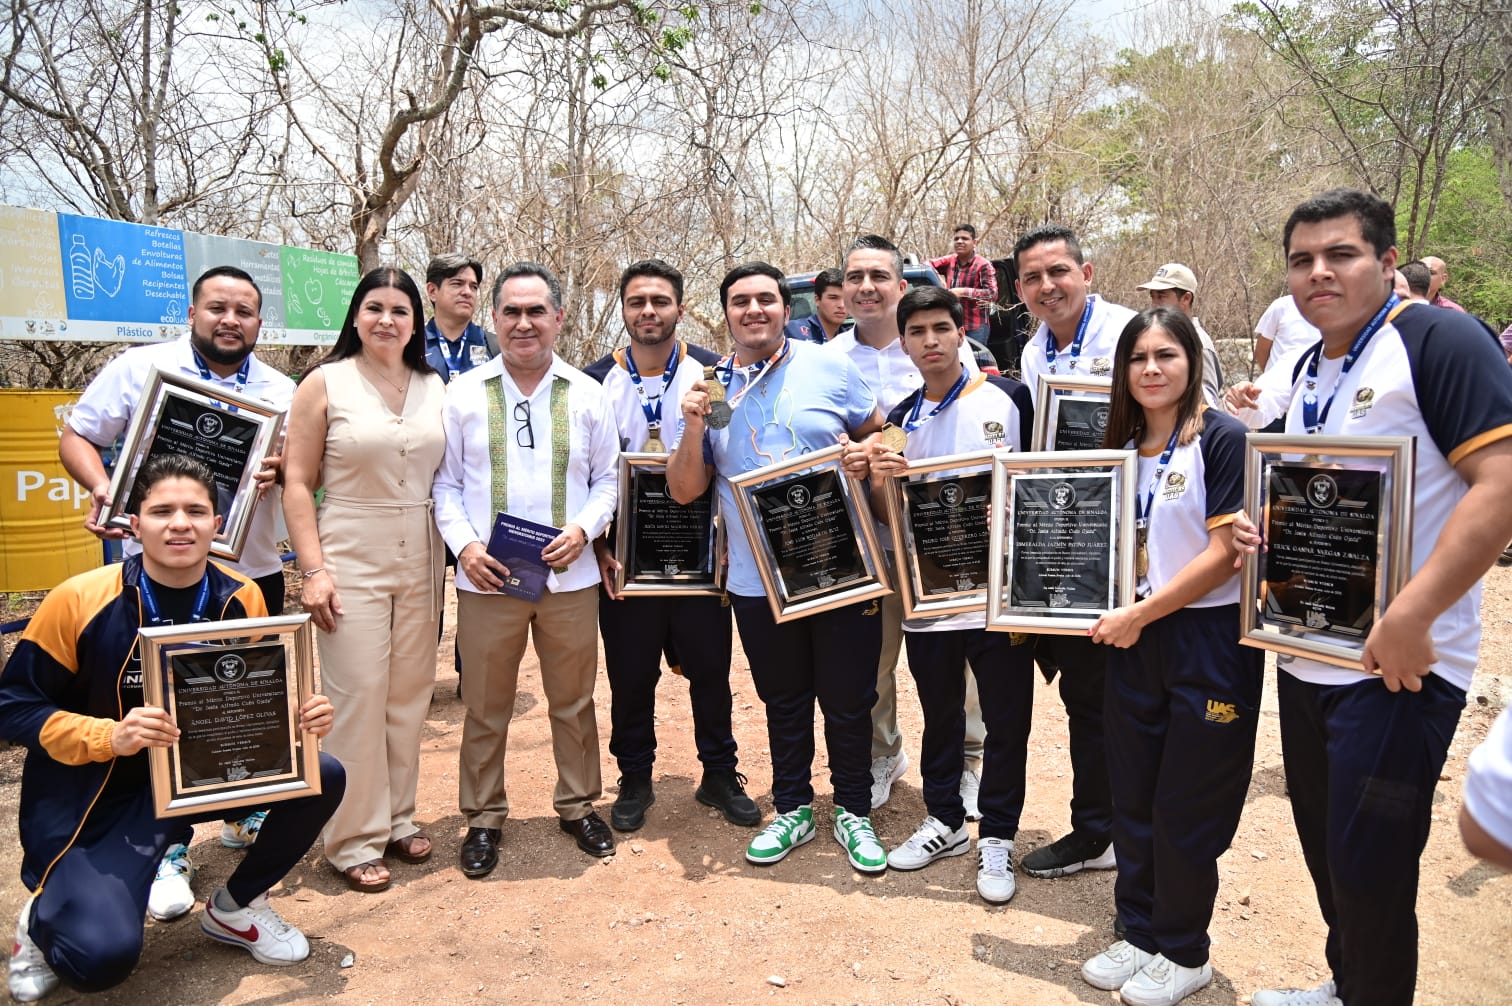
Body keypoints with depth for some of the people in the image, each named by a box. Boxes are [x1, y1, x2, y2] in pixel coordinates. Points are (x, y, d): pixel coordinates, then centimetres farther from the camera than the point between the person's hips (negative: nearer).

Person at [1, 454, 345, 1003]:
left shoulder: (242, 600, -8)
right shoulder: (79, 600, -17)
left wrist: (301, 716, -20)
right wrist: (110, 736, -28)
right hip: (96, 795, -4)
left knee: (321, 777, -18)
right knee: (103, 955, -24)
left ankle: (235, 906, 9)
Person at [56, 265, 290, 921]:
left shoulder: (280, 391, 8)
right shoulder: (141, 369, 0)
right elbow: (77, 436, 3)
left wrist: (282, 471, -13)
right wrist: (101, 487, -17)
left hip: (253, 569, 3)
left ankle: (246, 815, 33)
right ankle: (170, 850, 15)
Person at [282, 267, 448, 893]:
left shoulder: (434, 388, 7)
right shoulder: (325, 383, -3)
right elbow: (297, 483, -4)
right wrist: (313, 568, -11)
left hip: (420, 563, 4)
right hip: (350, 562, -4)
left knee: (408, 694, 10)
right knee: (356, 698, 0)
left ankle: (398, 818, 27)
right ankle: (354, 840, 15)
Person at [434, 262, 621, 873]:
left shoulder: (587, 396, 4)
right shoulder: (463, 393, 3)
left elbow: (609, 478, 8)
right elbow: (445, 483, 5)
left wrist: (583, 529, -9)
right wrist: (463, 543, -10)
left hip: (570, 577, 1)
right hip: (486, 578, -1)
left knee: (574, 701, 13)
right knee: (485, 707, 10)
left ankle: (577, 805, 32)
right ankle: (483, 818, 28)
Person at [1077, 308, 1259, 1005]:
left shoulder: (1223, 438, -11)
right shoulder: (1124, 444, 9)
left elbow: (1225, 552, -16)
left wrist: (1140, 614, -14)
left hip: (1209, 638, -6)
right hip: (1133, 638, 6)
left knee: (1186, 809, 6)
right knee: (1133, 798, 14)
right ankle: (1140, 934, 32)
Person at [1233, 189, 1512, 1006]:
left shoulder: (1439, 341, -12)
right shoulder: (1308, 370, 12)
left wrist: (1410, 617, -26)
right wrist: (1260, 527, 1)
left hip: (1396, 665, -8)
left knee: (1369, 870, 2)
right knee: (1325, 849, 21)